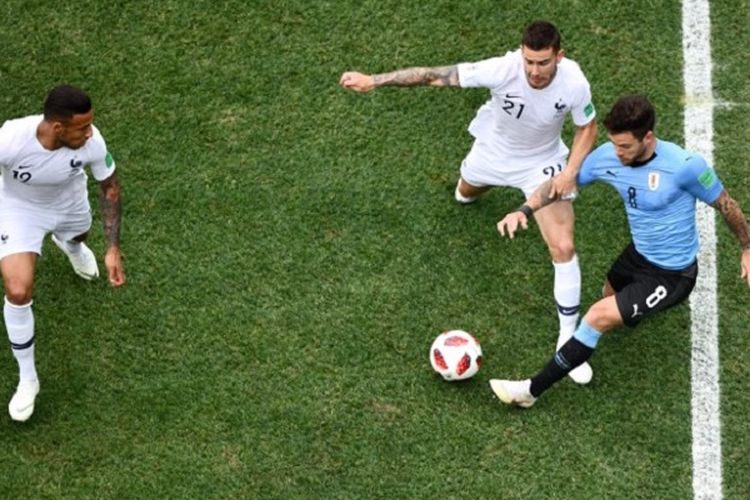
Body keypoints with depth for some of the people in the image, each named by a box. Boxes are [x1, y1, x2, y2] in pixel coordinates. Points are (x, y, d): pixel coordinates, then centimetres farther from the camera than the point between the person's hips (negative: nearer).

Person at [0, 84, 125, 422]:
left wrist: (114, 249, -18)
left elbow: (109, 186, -16)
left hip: (69, 201, 3)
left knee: (77, 237, 36)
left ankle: (68, 243, 79)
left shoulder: (91, 142, -36)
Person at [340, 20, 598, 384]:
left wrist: (571, 170, -27)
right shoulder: (503, 70, -39)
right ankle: (469, 189, 77)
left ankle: (568, 337, 3)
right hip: (493, 150, 1)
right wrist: (373, 80, -35)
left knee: (563, 247, -12)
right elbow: (436, 76, -33)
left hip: (542, 164, -1)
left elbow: (587, 126, -11)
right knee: (468, 190, 34)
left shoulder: (574, 84, -34)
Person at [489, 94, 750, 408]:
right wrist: (525, 210, -18)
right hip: (638, 254, 7)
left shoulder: (684, 166, -30)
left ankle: (532, 390, -7)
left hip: (671, 275, -7)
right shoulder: (607, 156, -15)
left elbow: (724, 204, -13)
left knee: (599, 317, -17)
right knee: (610, 294, 34)